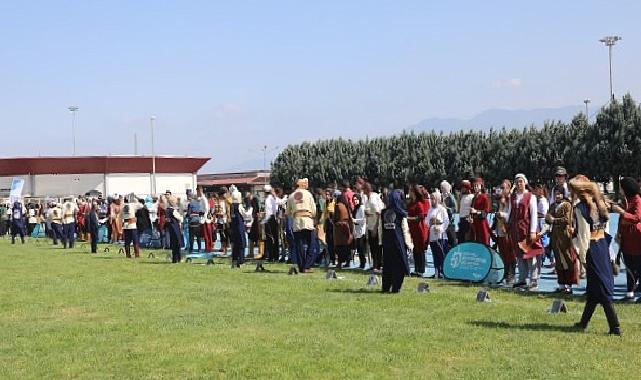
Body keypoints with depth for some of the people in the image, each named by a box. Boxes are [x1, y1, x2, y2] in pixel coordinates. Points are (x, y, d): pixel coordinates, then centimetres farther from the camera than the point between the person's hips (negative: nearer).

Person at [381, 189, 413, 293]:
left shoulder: (384, 213, 2)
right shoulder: (401, 214, -9)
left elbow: (381, 228, 6)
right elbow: (405, 230, -6)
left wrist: (382, 241, 14)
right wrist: (409, 244, 1)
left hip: (386, 242, 4)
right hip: (398, 242, -4)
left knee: (387, 264, 11)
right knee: (398, 264, 4)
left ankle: (385, 287, 14)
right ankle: (396, 287, 1)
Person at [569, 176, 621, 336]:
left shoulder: (581, 207, -14)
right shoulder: (599, 202, 6)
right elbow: (606, 225, 9)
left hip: (591, 247, -7)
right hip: (603, 244, 7)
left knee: (601, 288, -2)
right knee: (594, 287, 14)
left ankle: (615, 327, -3)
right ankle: (584, 322, 25)